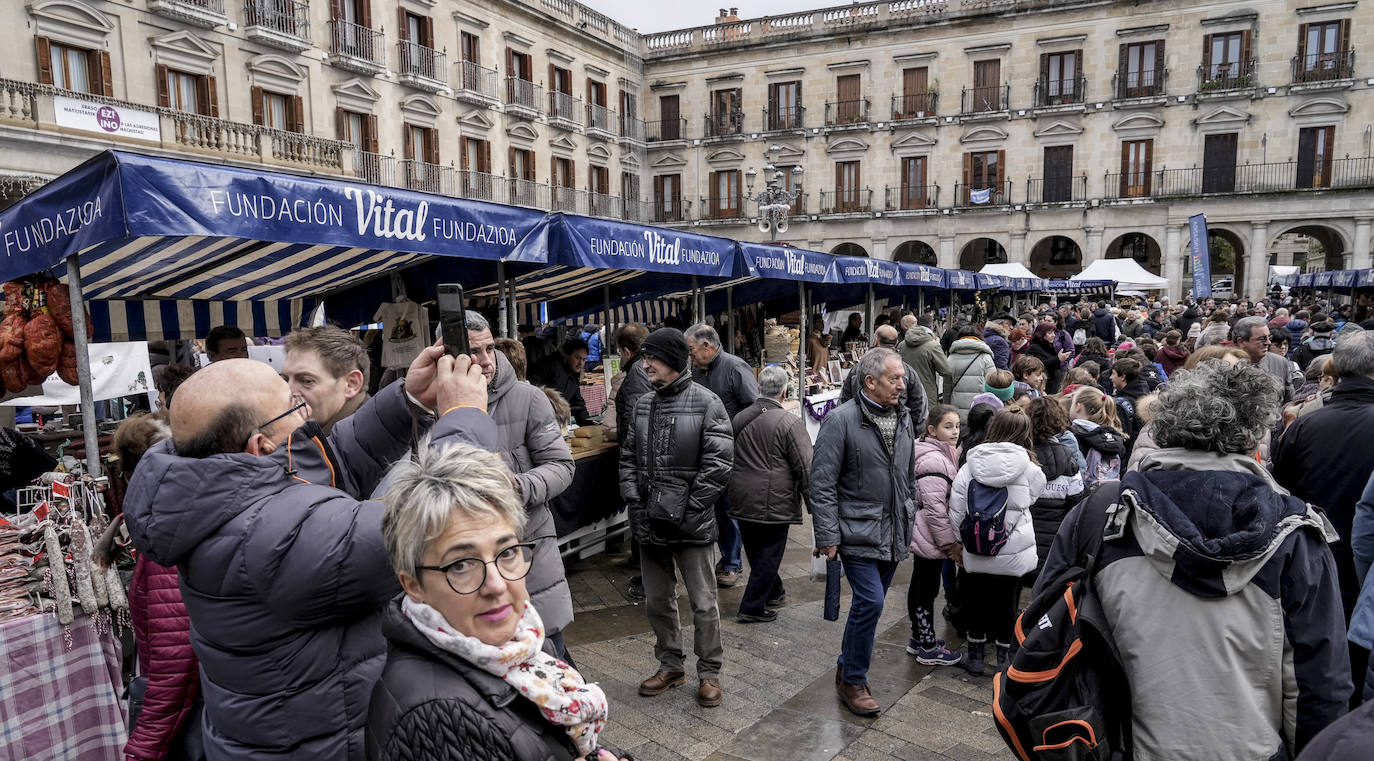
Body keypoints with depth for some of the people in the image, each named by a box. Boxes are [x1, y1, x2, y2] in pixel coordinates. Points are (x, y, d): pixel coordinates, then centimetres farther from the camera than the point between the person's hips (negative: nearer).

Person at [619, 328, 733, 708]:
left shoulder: (706, 403, -10)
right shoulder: (643, 405, 7)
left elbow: (718, 464, -14)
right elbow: (628, 457, 11)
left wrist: (687, 512, -15)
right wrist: (635, 502, -3)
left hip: (691, 524, -5)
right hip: (649, 522, 6)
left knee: (703, 604, 7)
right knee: (657, 601, 17)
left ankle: (709, 672, 25)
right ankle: (670, 666, 35)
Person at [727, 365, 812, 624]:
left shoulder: (739, 419, 4)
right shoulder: (790, 423, -15)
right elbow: (806, 469, -14)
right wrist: (813, 505, -5)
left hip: (742, 503, 6)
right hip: (773, 504, -6)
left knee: (756, 552, 21)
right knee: (768, 555, 7)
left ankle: (774, 592, 40)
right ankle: (753, 607, 12)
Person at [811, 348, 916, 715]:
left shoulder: (904, 419, 8)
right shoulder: (841, 419, -13)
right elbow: (822, 483, -14)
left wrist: (910, 524, 15)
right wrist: (828, 537, -15)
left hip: (894, 534, 7)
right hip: (858, 531, -6)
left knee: (869, 604, 15)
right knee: (870, 602, -11)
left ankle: (848, 667, 33)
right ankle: (853, 680, 9)